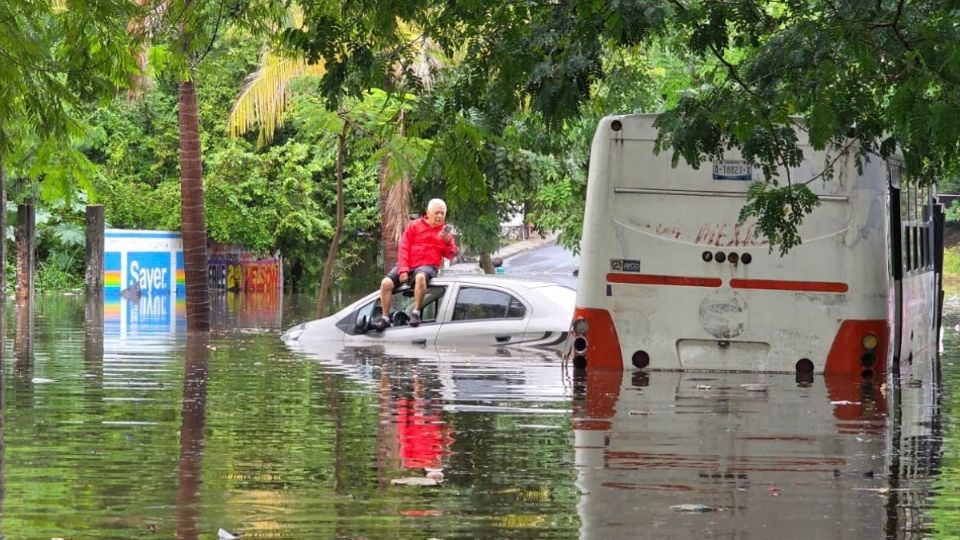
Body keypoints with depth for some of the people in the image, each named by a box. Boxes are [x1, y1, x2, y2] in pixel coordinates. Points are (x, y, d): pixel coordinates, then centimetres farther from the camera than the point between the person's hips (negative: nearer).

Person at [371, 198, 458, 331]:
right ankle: (385, 319, -14)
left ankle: (416, 313, -32)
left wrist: (448, 241, -14)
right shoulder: (414, 226, 11)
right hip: (408, 265, 2)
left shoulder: (444, 232, 14)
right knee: (386, 283, -23)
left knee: (420, 276, -40)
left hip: (428, 266, -2)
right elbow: (403, 248, 5)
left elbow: (451, 255, 8)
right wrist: (403, 269, -9)